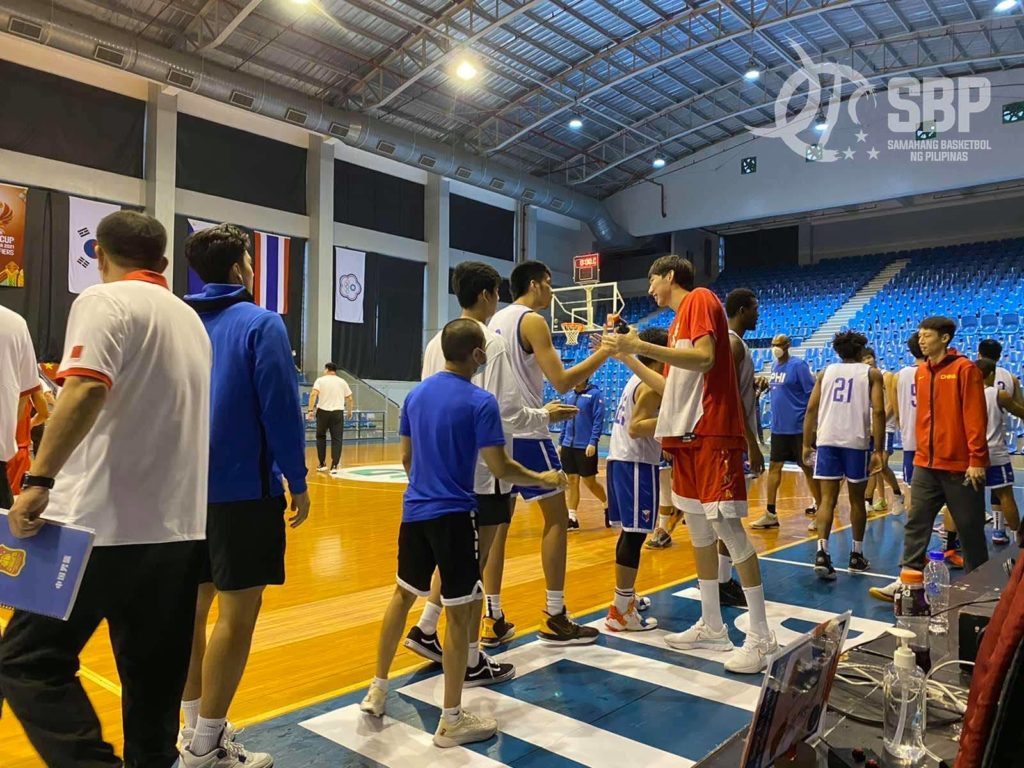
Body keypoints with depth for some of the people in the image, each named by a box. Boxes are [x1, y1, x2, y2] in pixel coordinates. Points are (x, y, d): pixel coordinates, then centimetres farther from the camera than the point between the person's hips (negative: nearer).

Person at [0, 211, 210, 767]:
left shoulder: (104, 301, -5)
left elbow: (86, 389, -22)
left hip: (105, 523, -7)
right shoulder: (190, 318, 16)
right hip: (180, 529, 7)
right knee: (154, 679, 13)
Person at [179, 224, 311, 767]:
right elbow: (280, 410, -14)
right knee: (236, 615, 1)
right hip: (244, 489, -7)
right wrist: (297, 481, -6)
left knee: (192, 607, 14)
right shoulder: (261, 324, -10)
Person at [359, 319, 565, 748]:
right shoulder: (480, 402, -14)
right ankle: (452, 720, 13)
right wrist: (545, 480, 1)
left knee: (403, 594, 23)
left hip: (414, 511, 7)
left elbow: (405, 457, 12)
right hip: (453, 516, -7)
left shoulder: (417, 393, 5)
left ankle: (378, 690, 34)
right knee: (459, 613, 4)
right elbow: (499, 468, -14)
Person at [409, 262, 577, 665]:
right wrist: (546, 415, -2)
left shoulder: (436, 342, 9)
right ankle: (470, 661, 12)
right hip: (483, 468, -7)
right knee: (475, 560, 1)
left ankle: (426, 630, 25)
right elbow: (506, 413, -18)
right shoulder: (491, 342, -14)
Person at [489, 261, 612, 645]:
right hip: (526, 433, -8)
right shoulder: (533, 321, -11)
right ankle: (555, 619, 4)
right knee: (556, 517, 1)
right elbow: (561, 382, -18)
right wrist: (604, 353, -10)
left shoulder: (496, 319, 15)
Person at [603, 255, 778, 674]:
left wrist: (639, 346, -23)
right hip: (686, 434, 10)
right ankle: (712, 626, 21)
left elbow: (705, 358, -20)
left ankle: (760, 636, 0)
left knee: (727, 527, -9)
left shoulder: (700, 298, -4)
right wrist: (629, 352, 19)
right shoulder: (678, 320, 22)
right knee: (699, 531, 11)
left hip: (712, 432, -10)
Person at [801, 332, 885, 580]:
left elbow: (812, 409, 7)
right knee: (857, 500, 14)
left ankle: (822, 553, -14)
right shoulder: (871, 373, 8)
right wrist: (879, 450, -1)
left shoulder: (826, 372, 14)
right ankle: (856, 555, 25)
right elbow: (878, 412, -3)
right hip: (857, 442, -1)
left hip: (827, 440, 1)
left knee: (827, 499, 2)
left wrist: (806, 444, 11)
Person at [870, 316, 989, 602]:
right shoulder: (921, 372, 10)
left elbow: (975, 416, -13)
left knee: (969, 528, 7)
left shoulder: (964, 368, -10)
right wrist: (922, 450, 15)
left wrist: (977, 459, -17)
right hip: (925, 463, 6)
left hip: (960, 465, -6)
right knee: (916, 524, 3)